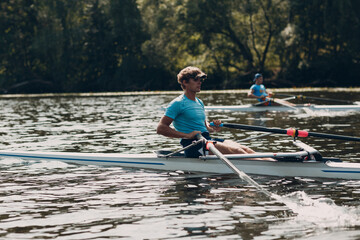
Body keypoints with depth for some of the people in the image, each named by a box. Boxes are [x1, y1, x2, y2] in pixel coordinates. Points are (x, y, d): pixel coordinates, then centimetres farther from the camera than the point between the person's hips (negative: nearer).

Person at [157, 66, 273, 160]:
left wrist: (213, 128, 6)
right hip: (193, 145, -8)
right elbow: (160, 128, -13)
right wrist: (187, 135, -19)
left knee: (244, 149, -11)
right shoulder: (178, 103, -5)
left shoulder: (199, 103, 22)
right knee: (235, 151, -24)